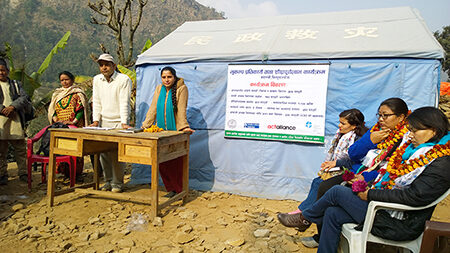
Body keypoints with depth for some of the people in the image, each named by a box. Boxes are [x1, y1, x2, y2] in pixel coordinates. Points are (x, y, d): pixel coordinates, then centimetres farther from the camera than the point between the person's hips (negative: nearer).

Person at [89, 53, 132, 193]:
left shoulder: (124, 79, -7)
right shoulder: (97, 80, 10)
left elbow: (124, 103, -13)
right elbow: (96, 102, 10)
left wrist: (123, 123, -19)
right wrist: (96, 121, 1)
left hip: (118, 121, -4)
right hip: (103, 121, 5)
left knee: (117, 152, -8)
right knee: (103, 151, 3)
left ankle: (117, 183, 5)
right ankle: (108, 180, 17)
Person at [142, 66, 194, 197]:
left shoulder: (181, 88, -3)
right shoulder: (159, 89, 12)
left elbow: (181, 110, -10)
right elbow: (153, 108, 11)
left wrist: (184, 127, -18)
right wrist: (145, 125, 6)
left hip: (176, 132, -5)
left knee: (176, 162, -3)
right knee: (161, 162, 3)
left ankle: (178, 190, 12)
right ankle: (170, 189, 18)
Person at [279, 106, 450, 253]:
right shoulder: (413, 148, 9)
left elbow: (415, 196, -28)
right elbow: (388, 173, 17)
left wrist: (371, 194, -22)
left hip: (399, 224, -9)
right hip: (385, 207, 9)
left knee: (337, 192, -8)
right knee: (332, 214, -1)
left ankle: (304, 218, 18)